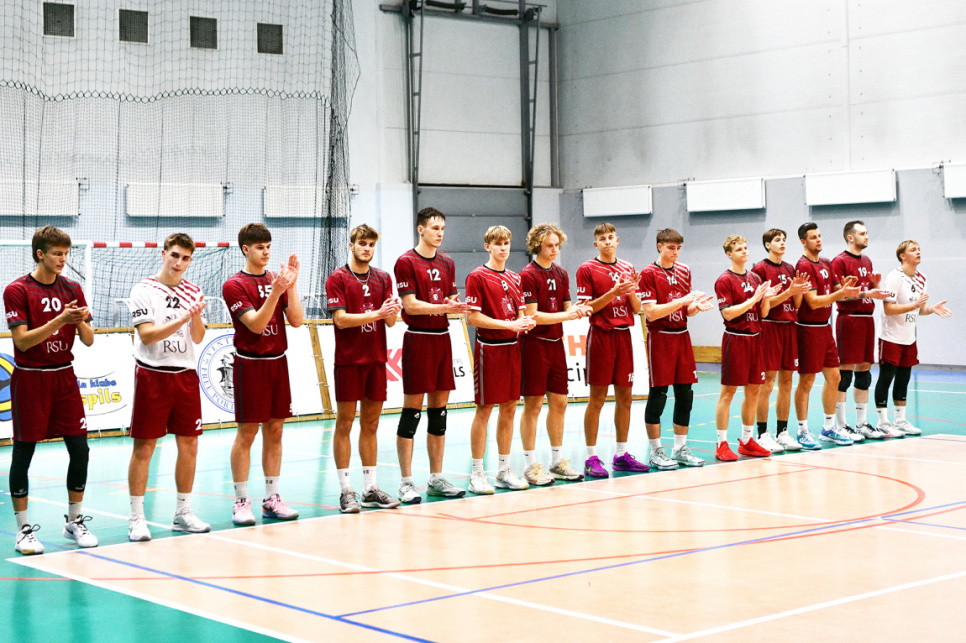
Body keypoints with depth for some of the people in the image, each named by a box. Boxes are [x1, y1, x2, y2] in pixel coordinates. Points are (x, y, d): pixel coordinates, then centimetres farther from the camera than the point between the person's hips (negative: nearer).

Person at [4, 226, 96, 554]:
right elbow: (22, 340, -14)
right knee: (23, 453, 0)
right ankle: (24, 529, 10)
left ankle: (74, 521, 16)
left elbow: (88, 340, 5)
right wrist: (60, 320, -24)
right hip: (30, 379, -4)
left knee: (80, 449, 1)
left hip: (64, 377, 4)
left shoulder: (72, 289, 6)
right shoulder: (17, 290, -7)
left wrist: (82, 322, -17)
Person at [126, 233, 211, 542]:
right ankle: (136, 518, 4)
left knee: (189, 444, 6)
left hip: (185, 374, 5)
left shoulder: (193, 292, 9)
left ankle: (183, 512, 18)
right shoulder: (144, 290, -5)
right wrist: (184, 318, -23)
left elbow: (198, 337, 4)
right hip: (152, 375, -5)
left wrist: (196, 316, -15)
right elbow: (147, 335, -14)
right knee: (144, 447, -3)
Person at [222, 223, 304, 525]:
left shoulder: (277, 279, 9)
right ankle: (241, 502, 4)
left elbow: (296, 320, 0)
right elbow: (256, 324, -17)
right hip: (250, 364, -5)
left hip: (278, 362, 5)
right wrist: (276, 292, -27)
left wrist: (291, 285, -10)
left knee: (274, 431, 8)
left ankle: (272, 499, 14)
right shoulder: (234, 285, -7)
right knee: (246, 433, -3)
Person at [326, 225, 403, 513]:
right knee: (344, 423, -1)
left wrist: (392, 311, -18)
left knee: (370, 424, 9)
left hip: (376, 359, 5)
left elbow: (391, 321, 6)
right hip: (349, 360, -5)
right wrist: (377, 314, -23)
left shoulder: (383, 278, 10)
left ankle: (370, 488, 14)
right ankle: (346, 490, 3)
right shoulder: (337, 279, -3)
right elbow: (340, 319, -13)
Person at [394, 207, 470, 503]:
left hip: (442, 338, 7)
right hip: (418, 338, -7)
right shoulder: (406, 262, -7)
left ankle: (436, 479, 16)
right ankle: (406, 482, 0)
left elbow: (450, 301, 16)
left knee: (439, 408, 9)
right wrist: (444, 307, -24)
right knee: (411, 409, -5)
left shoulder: (447, 263, 14)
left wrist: (456, 304, -7)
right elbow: (410, 304, -13)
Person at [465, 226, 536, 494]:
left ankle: (504, 470, 18)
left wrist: (527, 322, -4)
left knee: (509, 408, 9)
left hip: (512, 347, 6)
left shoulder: (515, 278, 14)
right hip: (489, 348, -6)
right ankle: (477, 474, 3)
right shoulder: (477, 277, -6)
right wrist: (509, 324, -17)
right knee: (484, 409, -3)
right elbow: (473, 317, -12)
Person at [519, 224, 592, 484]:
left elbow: (565, 308, 15)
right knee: (533, 404, -3)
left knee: (559, 402, 10)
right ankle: (531, 466, 3)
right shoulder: (528, 275, -11)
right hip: (534, 344, -7)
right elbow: (532, 315, -16)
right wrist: (566, 315, -18)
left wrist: (577, 310, -7)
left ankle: (557, 461, 20)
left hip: (556, 343, 7)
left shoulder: (561, 274, 12)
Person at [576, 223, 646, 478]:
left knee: (625, 397, 7)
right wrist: (613, 292, -19)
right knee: (597, 399, -4)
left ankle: (621, 455, 16)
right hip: (601, 335, -5)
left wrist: (631, 291, -9)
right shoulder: (587, 269, -2)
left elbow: (637, 308, 11)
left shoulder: (628, 269, 12)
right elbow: (586, 308, -8)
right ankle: (591, 459, 0)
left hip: (624, 335, 5)